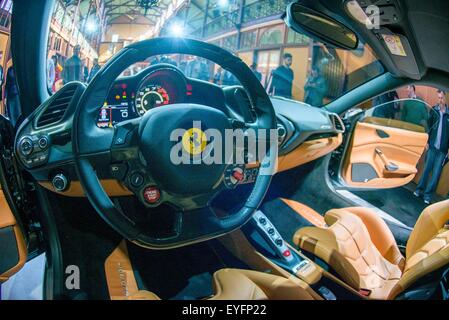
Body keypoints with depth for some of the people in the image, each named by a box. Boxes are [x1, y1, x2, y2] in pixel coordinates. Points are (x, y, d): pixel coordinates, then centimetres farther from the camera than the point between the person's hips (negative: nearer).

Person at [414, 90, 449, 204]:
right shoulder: (434, 110, 3)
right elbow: (428, 126, 5)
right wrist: (427, 141, -3)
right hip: (432, 146, 0)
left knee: (436, 172, 1)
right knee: (427, 169, 4)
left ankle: (428, 193, 6)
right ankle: (420, 189, 14)